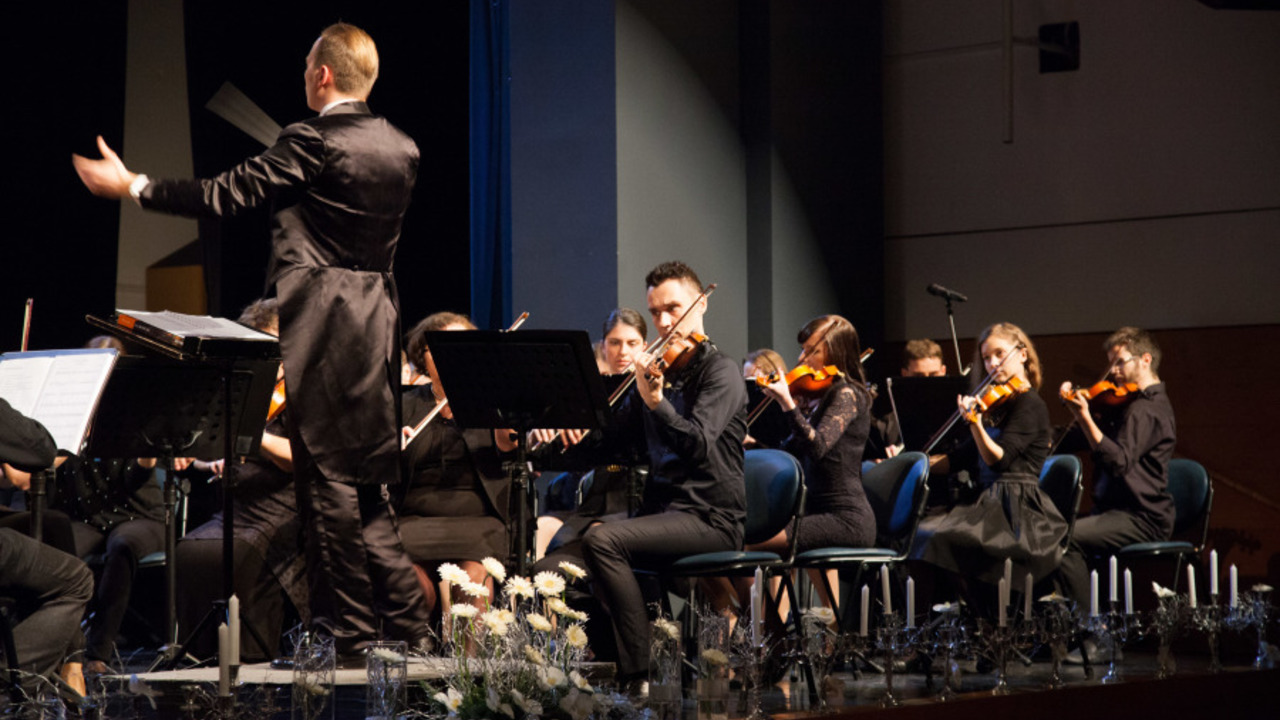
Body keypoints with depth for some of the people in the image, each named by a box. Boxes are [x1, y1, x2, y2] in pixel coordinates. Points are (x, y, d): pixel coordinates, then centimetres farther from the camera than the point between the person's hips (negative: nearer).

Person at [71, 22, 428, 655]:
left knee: (327, 475, -2)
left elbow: (224, 196, -12)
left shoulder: (312, 143, -13)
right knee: (365, 481, 14)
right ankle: (403, 617, 14)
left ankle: (347, 629, 1)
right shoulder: (402, 151, 10)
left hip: (324, 325, -8)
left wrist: (132, 186, -2)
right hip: (379, 323, 8)